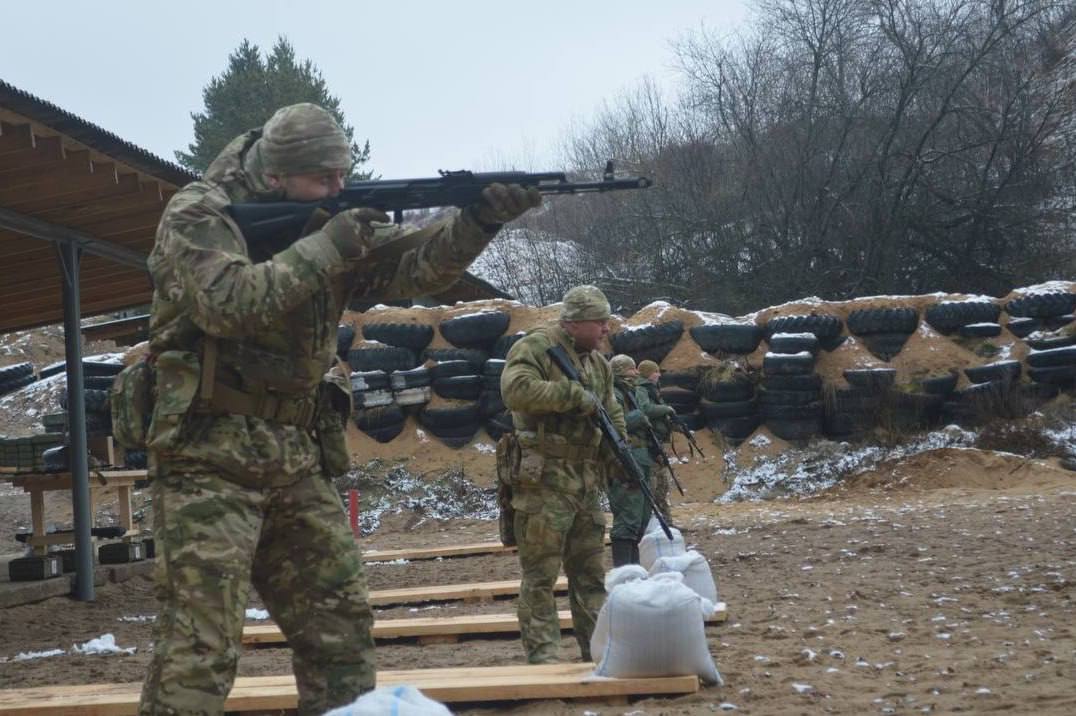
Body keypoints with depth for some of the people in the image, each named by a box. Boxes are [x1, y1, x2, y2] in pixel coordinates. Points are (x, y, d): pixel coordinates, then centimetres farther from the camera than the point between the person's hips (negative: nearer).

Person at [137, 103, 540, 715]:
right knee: (201, 644, -11)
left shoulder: (329, 224, 10)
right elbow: (229, 303, -23)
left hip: (299, 458, 7)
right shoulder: (197, 215, -7)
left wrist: (479, 219, -15)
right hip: (210, 455, -7)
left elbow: (414, 264, 1)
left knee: (340, 619, 10)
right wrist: (325, 247, -18)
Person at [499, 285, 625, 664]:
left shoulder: (599, 363, 17)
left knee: (589, 571, 12)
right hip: (544, 479, -8)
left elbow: (613, 416, 22)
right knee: (540, 573, -5)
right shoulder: (536, 347, -8)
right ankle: (543, 654, -2)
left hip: (587, 480, 8)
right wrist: (573, 394, -21)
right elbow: (516, 389, -25)